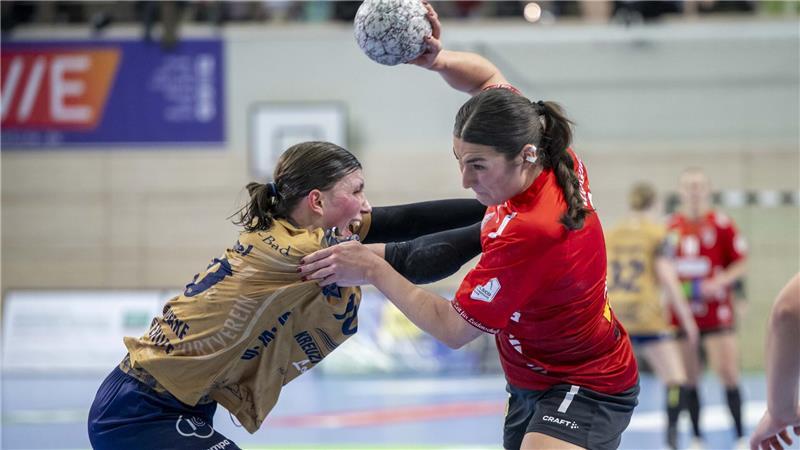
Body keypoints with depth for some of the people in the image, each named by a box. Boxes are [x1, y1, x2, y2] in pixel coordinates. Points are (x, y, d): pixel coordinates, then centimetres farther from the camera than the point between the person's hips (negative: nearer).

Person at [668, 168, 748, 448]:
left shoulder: (722, 224, -5)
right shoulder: (672, 226, 6)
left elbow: (740, 264, -1)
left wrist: (719, 282, -15)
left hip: (715, 311, -3)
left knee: (727, 372, -8)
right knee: (689, 377, 4)